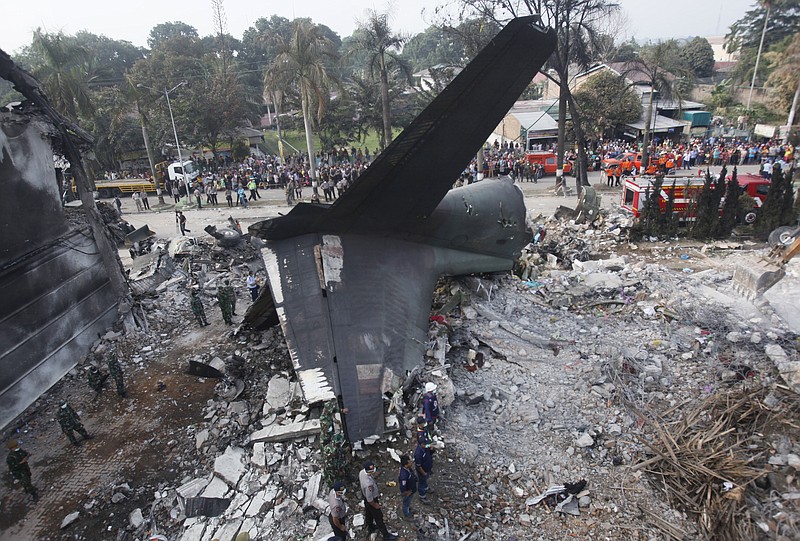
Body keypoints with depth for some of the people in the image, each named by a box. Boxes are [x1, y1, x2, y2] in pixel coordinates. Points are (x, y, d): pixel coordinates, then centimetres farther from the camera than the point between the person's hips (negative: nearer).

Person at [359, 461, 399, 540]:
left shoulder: (361, 472, -22)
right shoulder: (368, 484, -46)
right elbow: (369, 499, -33)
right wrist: (375, 505, -11)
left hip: (364, 494, 7)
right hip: (372, 501, -7)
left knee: (368, 512, 31)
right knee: (378, 517, 15)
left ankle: (370, 527, 58)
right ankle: (386, 535, 37)